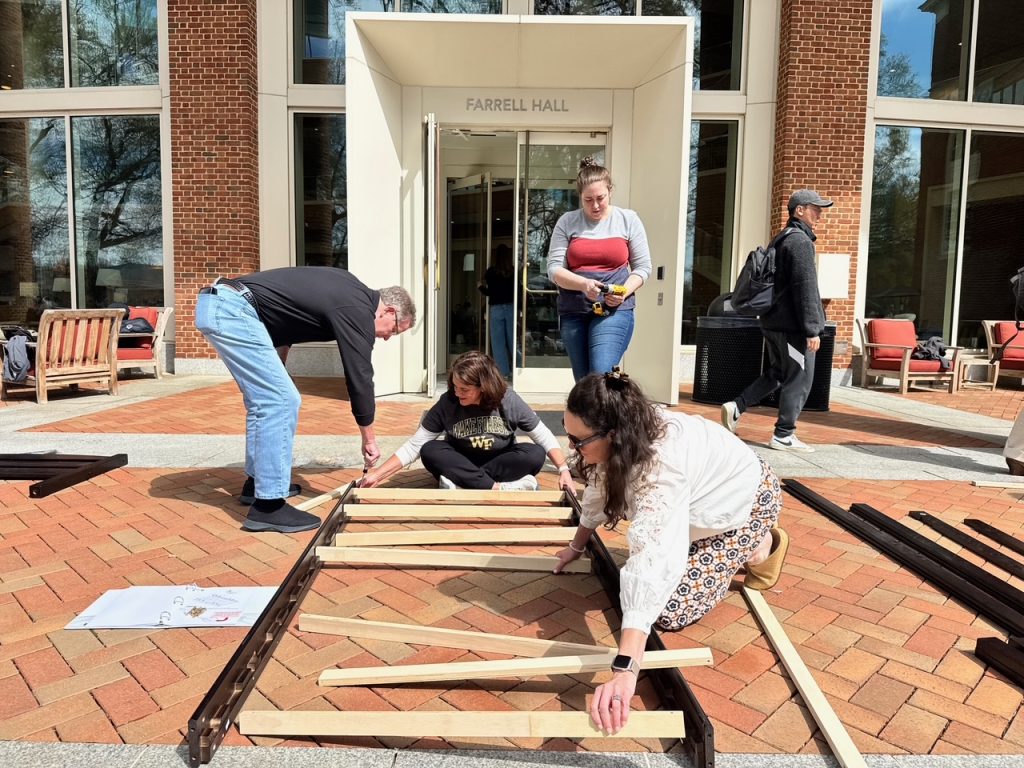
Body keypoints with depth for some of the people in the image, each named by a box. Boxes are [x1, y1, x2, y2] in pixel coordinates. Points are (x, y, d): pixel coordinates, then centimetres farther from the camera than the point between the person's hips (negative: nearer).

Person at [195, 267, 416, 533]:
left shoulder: (353, 292, 18)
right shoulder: (358, 310, -10)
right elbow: (360, 376, -7)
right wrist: (369, 439, 3)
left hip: (218, 304, 11)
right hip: (233, 309, -11)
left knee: (265, 399, 17)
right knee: (279, 401, -12)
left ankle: (257, 483, 26)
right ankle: (268, 506, -8)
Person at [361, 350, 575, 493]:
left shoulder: (509, 401, -16)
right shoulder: (446, 404, -16)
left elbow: (545, 437, -9)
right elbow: (414, 446, -13)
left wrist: (563, 469, -22)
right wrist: (377, 475, -20)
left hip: (502, 462, 0)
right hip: (461, 464, 1)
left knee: (535, 454, -29)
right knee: (429, 451, -28)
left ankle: (461, 483, -32)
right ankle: (500, 488, -34)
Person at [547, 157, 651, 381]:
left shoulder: (628, 219, 4)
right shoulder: (567, 222, 4)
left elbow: (643, 266, 4)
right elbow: (554, 269, -2)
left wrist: (624, 291, -15)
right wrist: (583, 284, -21)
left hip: (614, 311, -2)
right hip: (573, 312, 2)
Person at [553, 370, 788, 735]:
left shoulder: (661, 467, -44)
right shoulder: (623, 435, -20)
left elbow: (651, 565, -54)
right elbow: (599, 489, 0)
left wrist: (624, 671, -59)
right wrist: (576, 546, 13)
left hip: (748, 500, -7)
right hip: (706, 494, 7)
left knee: (669, 611, -10)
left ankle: (763, 545, 6)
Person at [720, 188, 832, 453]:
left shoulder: (782, 239, 17)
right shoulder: (800, 241, -14)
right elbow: (805, 288, -19)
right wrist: (812, 329, -18)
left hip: (774, 322, 10)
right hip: (793, 325, -10)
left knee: (777, 373, 20)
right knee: (799, 379, 0)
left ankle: (736, 407, 12)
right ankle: (784, 435, 7)